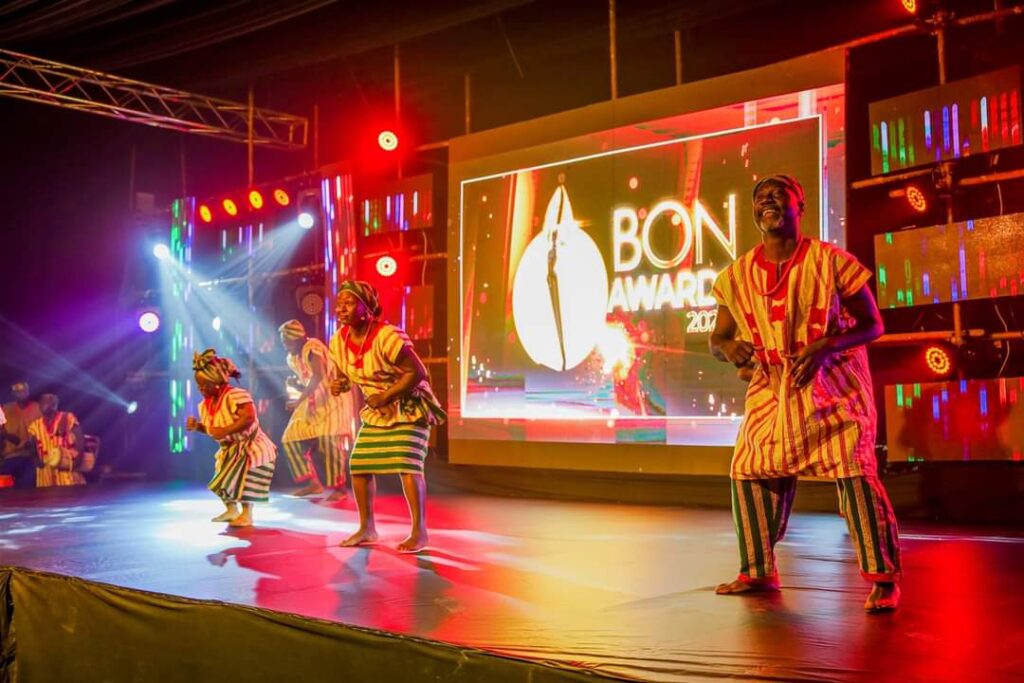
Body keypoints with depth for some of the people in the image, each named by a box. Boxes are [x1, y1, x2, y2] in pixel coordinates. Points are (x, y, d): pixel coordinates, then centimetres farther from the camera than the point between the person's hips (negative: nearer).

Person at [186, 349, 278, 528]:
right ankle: (231, 510, 31)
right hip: (229, 449, 9)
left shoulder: (236, 395, -26)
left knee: (244, 482, -13)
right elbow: (210, 428, 13)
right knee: (223, 480, 11)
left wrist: (225, 431, -39)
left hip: (250, 446, -9)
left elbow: (249, 418, -37)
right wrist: (196, 426, -8)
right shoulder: (205, 404, 1)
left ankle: (246, 515, 1)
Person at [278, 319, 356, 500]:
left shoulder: (312, 348, -18)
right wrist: (295, 385, -3)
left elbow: (318, 377, -29)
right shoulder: (292, 359, 9)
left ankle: (339, 488, -9)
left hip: (332, 397, -9)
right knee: (292, 439, 2)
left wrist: (299, 400, -29)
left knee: (330, 440, -17)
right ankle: (314, 483, 4)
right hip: (313, 402, 9)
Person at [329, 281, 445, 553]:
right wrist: (341, 385, -13)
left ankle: (419, 531, -10)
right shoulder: (339, 341, -5)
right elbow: (348, 374, 11)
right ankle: (367, 528, 18)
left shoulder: (386, 336, -27)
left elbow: (417, 372, -25)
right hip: (376, 411, 7)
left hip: (409, 407, -7)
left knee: (407, 464, -18)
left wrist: (385, 397, -27)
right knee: (358, 464, 3)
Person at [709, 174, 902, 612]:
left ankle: (883, 578, -1)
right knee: (748, 472, 4)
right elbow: (717, 338, 9)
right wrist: (729, 349, -15)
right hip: (771, 390, 4)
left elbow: (872, 324, -6)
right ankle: (758, 571, 21)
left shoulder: (831, 262, -10)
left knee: (855, 472, -13)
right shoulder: (738, 275, 1)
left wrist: (823, 347, -22)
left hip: (832, 384, -4)